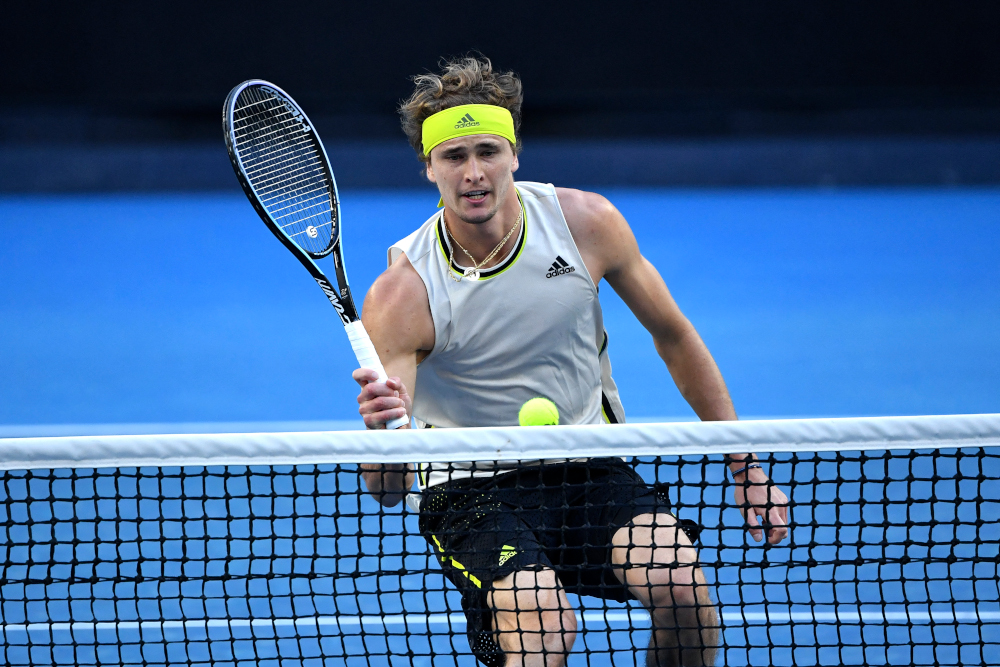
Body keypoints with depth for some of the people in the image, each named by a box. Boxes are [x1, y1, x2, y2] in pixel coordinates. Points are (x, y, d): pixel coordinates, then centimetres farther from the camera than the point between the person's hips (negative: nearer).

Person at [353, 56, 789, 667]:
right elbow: (387, 490, -21)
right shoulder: (402, 294, -18)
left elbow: (673, 335, 7)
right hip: (472, 490, -3)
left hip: (591, 469, 3)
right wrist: (382, 430, -45)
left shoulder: (587, 222, -10)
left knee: (682, 584, -24)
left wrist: (746, 466, 7)